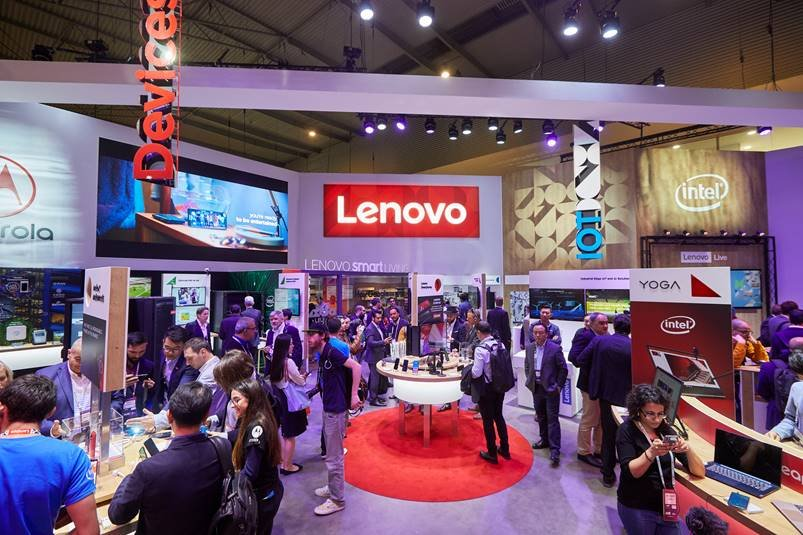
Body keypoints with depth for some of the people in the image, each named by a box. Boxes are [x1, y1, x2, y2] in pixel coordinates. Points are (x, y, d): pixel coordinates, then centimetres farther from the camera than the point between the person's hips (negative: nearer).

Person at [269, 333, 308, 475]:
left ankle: (283, 463, 31)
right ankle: (288, 466, 17)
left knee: (285, 434, 21)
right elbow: (300, 381, -11)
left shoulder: (276, 361, 2)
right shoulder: (288, 362, -21)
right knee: (290, 436, 6)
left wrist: (298, 377, 9)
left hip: (281, 399, 8)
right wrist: (303, 378, 8)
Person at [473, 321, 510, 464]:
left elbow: (476, 373, -21)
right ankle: (504, 449, 35)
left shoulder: (480, 349, -22)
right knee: (499, 416, 23)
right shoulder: (500, 344, -4)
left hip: (487, 389, -6)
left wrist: (471, 368, -1)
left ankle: (492, 453, 22)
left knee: (487, 420, 9)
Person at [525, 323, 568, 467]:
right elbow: (527, 366, 14)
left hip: (550, 389, -5)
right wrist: (530, 381, 6)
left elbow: (563, 369, -7)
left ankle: (555, 449, 5)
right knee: (541, 417, 17)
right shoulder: (529, 348, 3)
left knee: (552, 419, -1)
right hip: (536, 388, 5)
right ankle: (545, 440, 34)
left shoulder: (555, 348, -13)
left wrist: (558, 386, -7)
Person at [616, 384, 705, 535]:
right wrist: (651, 453, -36)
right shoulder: (627, 430, -12)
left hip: (666, 506, 4)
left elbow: (700, 472, -3)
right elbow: (630, 472, -21)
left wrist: (688, 450, -22)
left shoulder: (666, 430, 1)